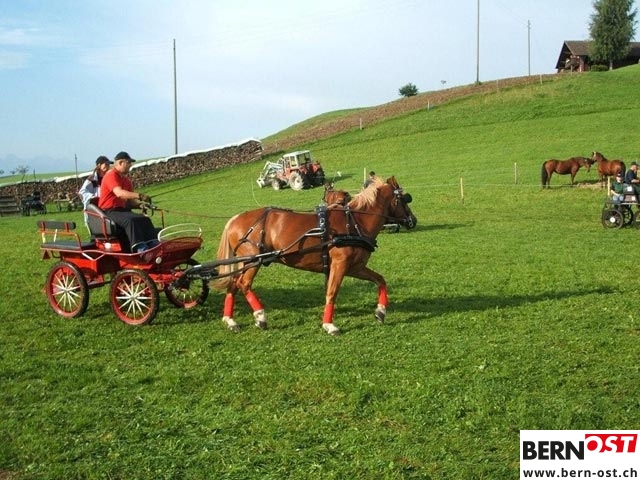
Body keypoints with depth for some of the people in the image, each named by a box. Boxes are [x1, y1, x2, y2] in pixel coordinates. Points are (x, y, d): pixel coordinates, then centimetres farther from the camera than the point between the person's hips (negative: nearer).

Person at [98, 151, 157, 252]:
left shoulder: (127, 179, 15)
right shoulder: (111, 175, -12)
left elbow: (130, 200, 14)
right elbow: (119, 193, -30)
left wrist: (140, 203, -8)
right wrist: (139, 195, -38)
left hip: (122, 209, 9)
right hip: (108, 211, -9)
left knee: (145, 219, -10)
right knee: (130, 220, -34)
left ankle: (154, 244, -21)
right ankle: (139, 248, -42)